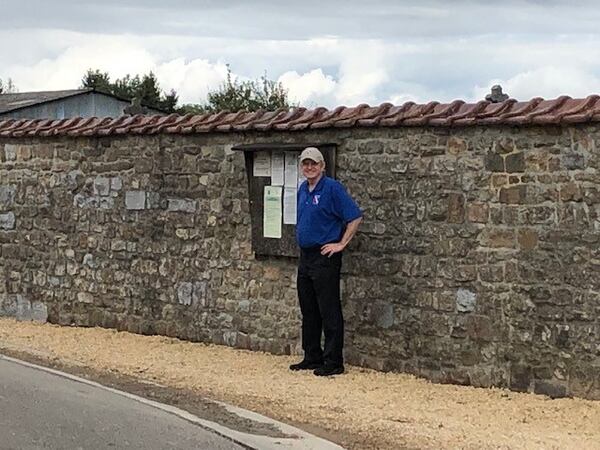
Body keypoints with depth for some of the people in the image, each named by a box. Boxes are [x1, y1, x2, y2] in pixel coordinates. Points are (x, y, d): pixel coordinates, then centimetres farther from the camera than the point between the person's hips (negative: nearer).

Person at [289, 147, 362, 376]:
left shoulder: (332, 188, -12)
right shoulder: (302, 190, 13)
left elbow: (355, 216, -15)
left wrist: (341, 244, -14)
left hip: (325, 257, -8)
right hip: (305, 257, 9)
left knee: (329, 312, -5)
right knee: (308, 312, 14)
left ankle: (334, 362, 0)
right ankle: (312, 357, 23)